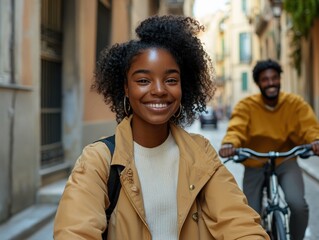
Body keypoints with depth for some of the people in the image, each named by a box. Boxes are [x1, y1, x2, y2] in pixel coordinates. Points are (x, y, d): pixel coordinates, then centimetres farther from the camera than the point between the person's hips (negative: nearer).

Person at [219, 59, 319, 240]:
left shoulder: (295, 103, -6)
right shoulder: (246, 106, -10)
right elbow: (236, 128, -25)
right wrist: (229, 144, -48)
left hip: (285, 161, 0)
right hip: (255, 165, 0)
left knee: (298, 204, -23)